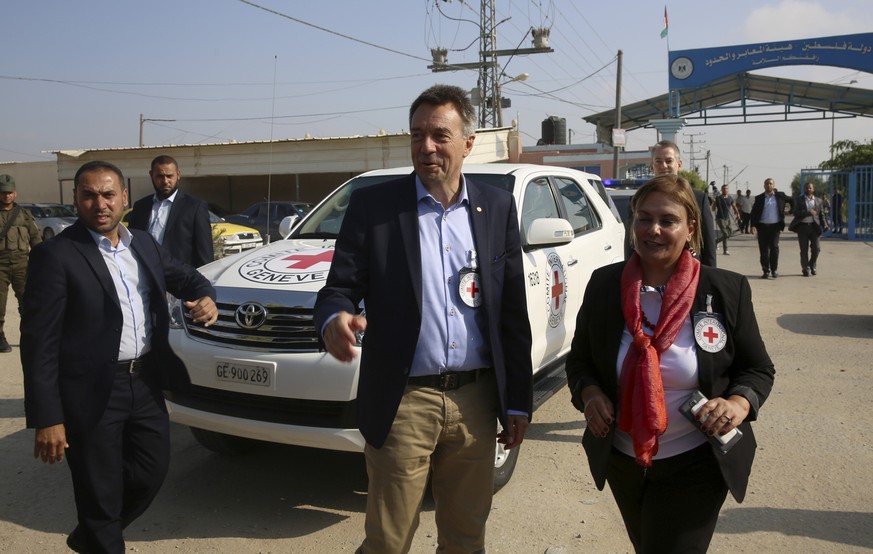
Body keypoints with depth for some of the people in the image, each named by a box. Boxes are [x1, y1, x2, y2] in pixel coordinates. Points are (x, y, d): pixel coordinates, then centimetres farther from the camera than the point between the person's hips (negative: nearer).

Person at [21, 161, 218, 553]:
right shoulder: (55, 256, -13)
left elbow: (185, 276, 21)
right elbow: (39, 343, -15)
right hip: (92, 393, -6)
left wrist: (206, 297, -4)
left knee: (152, 470, 18)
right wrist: (46, 419, -18)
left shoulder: (144, 245, 7)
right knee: (99, 493, 7)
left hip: (145, 383, 7)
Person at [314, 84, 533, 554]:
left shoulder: (498, 208, 5)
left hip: (476, 402, 3)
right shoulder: (372, 205, -2)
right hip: (403, 403, -2)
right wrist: (334, 320, -28)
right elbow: (339, 288, -3)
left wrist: (517, 403, 6)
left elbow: (514, 312, 7)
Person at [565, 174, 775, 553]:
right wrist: (589, 393, -16)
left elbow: (758, 369, -1)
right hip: (622, 461, 4)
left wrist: (739, 402, -22)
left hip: (695, 465, -3)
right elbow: (579, 360, 4)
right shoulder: (603, 285, -6)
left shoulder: (727, 290, -10)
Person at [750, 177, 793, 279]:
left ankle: (774, 269, 2)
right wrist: (753, 225, -4)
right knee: (763, 249, 2)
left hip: (775, 226, -1)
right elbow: (754, 213, 5)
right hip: (762, 226, 1)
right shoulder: (759, 198, 6)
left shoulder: (780, 196, 6)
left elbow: (791, 201, 21)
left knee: (774, 247, -10)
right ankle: (766, 271, 10)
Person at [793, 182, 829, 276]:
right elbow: (796, 213, -8)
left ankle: (812, 266, 20)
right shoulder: (798, 200, 4)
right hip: (802, 226, -1)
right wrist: (808, 213, -18)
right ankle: (805, 269, 10)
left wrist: (825, 225, -2)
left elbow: (821, 214, 12)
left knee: (816, 249, -3)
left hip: (814, 226, 2)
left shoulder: (818, 200, 11)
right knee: (804, 250, 1)